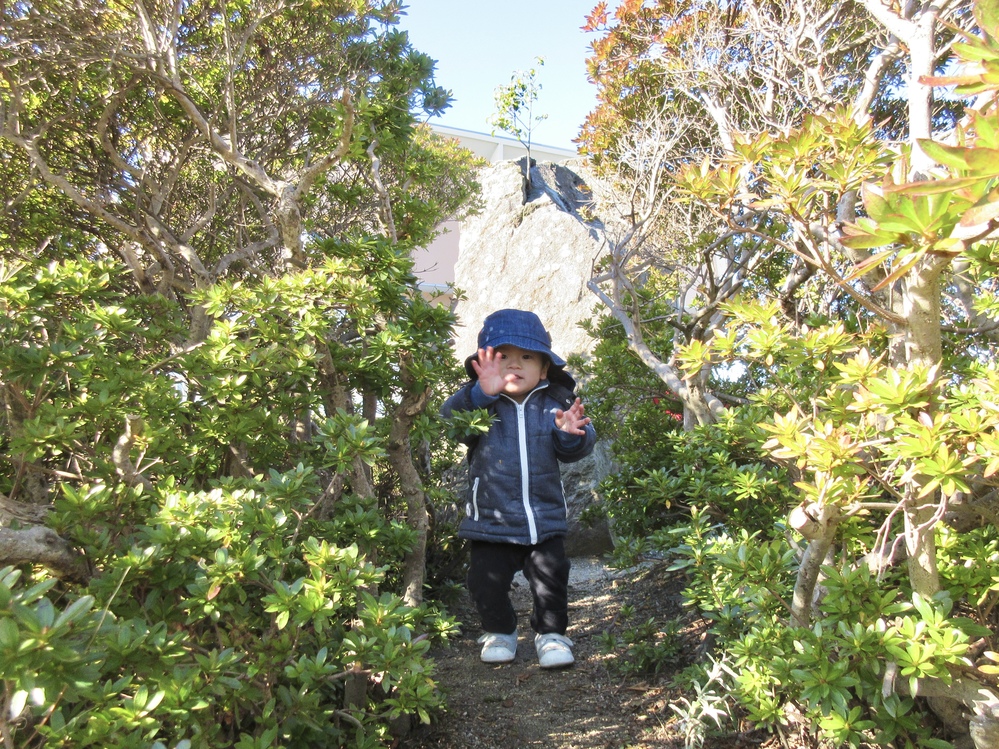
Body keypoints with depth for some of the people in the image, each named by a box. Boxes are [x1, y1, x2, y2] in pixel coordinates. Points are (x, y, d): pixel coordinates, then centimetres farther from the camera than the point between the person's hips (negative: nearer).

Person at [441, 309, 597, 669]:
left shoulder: (555, 403, -2)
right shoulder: (479, 403, -7)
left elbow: (576, 451, -2)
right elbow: (449, 419, -25)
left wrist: (571, 434, -26)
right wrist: (480, 394, -40)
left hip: (545, 519, 1)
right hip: (490, 521, -1)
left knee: (551, 578, 5)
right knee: (487, 584, 5)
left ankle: (551, 632, 30)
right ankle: (500, 631, 33)